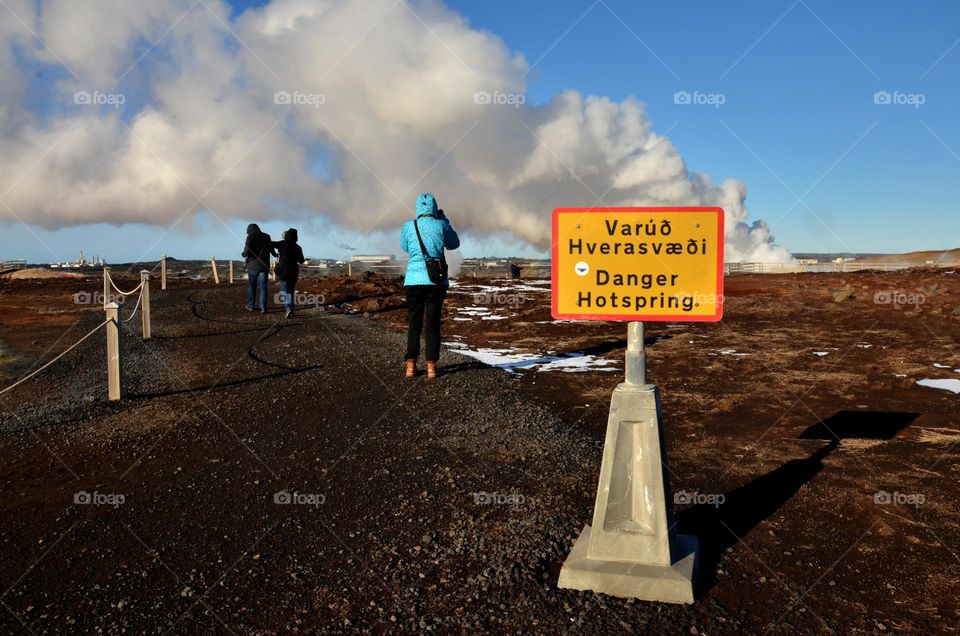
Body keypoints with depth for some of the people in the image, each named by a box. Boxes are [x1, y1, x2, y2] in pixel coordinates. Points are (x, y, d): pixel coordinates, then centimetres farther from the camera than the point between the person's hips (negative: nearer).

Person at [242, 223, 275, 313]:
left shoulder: (250, 237, -7)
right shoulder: (267, 237, 6)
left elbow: (247, 251, -14)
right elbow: (271, 250, 15)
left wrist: (243, 254, 8)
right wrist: (276, 255, 36)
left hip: (253, 266, -2)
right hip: (264, 266, 3)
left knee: (251, 286, 12)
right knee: (263, 286, 2)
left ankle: (251, 305, 19)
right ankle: (263, 307, -4)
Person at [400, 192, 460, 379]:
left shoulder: (408, 226, 0)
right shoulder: (441, 225, -1)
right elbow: (454, 244, 16)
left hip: (414, 281, 1)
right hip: (436, 281, 0)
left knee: (414, 324, 9)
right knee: (432, 324, 4)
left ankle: (411, 366, 8)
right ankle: (431, 367, 3)